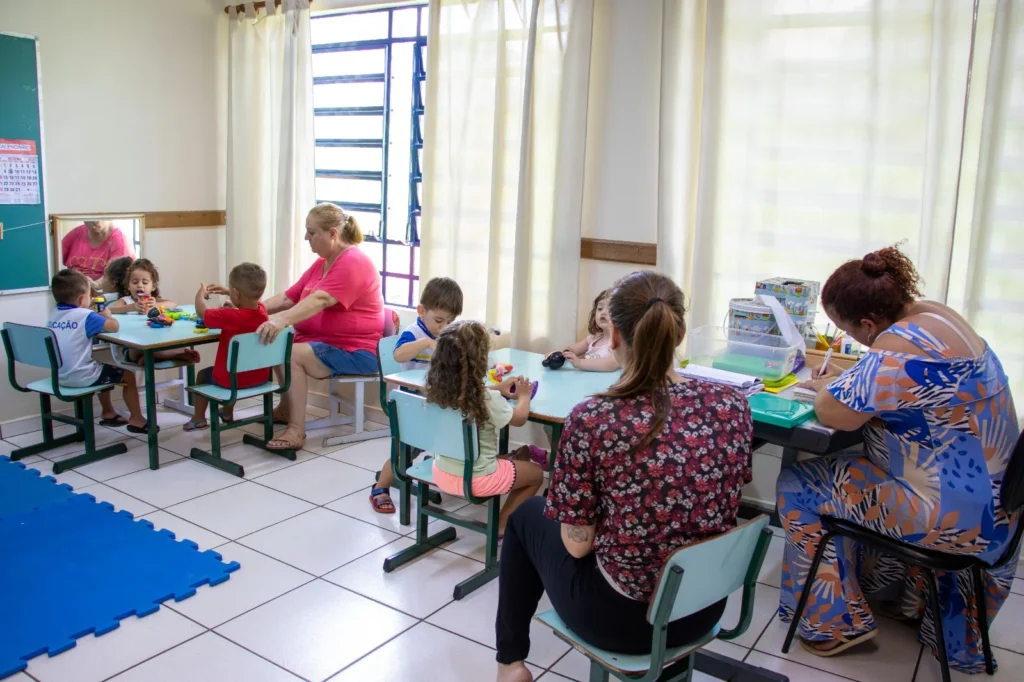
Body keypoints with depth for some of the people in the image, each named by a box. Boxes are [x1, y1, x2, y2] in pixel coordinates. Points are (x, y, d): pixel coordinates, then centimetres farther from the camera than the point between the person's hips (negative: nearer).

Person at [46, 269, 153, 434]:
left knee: (103, 370, 35)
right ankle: (136, 419, 23)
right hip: (82, 377, -8)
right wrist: (106, 315, -3)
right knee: (128, 376, 14)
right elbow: (114, 326, -23)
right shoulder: (85, 316, -19)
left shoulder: (53, 316, 3)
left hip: (61, 377, 8)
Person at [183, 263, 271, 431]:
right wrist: (228, 292, 17)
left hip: (232, 379, -6)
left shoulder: (230, 316, -28)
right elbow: (250, 300, 16)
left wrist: (200, 294, 6)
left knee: (202, 374, 25)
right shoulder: (262, 311, -11)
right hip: (260, 376, 6)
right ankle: (228, 412, 54)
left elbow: (201, 311, -12)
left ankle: (199, 419, 37)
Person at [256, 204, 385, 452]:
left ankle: (296, 431, -21)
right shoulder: (322, 263, 15)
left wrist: (281, 320, -44)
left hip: (355, 351, -10)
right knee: (272, 344, 2)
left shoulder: (353, 263, -17)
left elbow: (319, 300, -32)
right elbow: (288, 297, 11)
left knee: (289, 354, -25)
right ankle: (285, 410, 12)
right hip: (323, 341, 10)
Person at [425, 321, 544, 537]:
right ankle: (501, 527, 19)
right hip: (476, 479, -6)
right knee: (535, 474, 18)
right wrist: (523, 396, 13)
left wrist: (497, 391, 22)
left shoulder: (437, 390, -11)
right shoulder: (488, 400, -27)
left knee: (514, 460, 31)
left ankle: (501, 524, 29)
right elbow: (519, 418, -6)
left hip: (441, 473, 6)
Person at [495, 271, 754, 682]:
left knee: (526, 515, 24)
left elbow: (577, 544, -16)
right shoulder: (733, 406, -11)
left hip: (621, 618, -5)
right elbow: (715, 505, 5)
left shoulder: (592, 420, -25)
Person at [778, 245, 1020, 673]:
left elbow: (835, 414, -27)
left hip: (951, 512, -10)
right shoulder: (931, 313, 2)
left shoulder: (899, 347, -29)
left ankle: (839, 622, 10)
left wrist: (825, 388, -5)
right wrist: (843, 381, 4)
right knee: (849, 477, 30)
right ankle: (900, 592, 40)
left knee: (798, 487, -3)